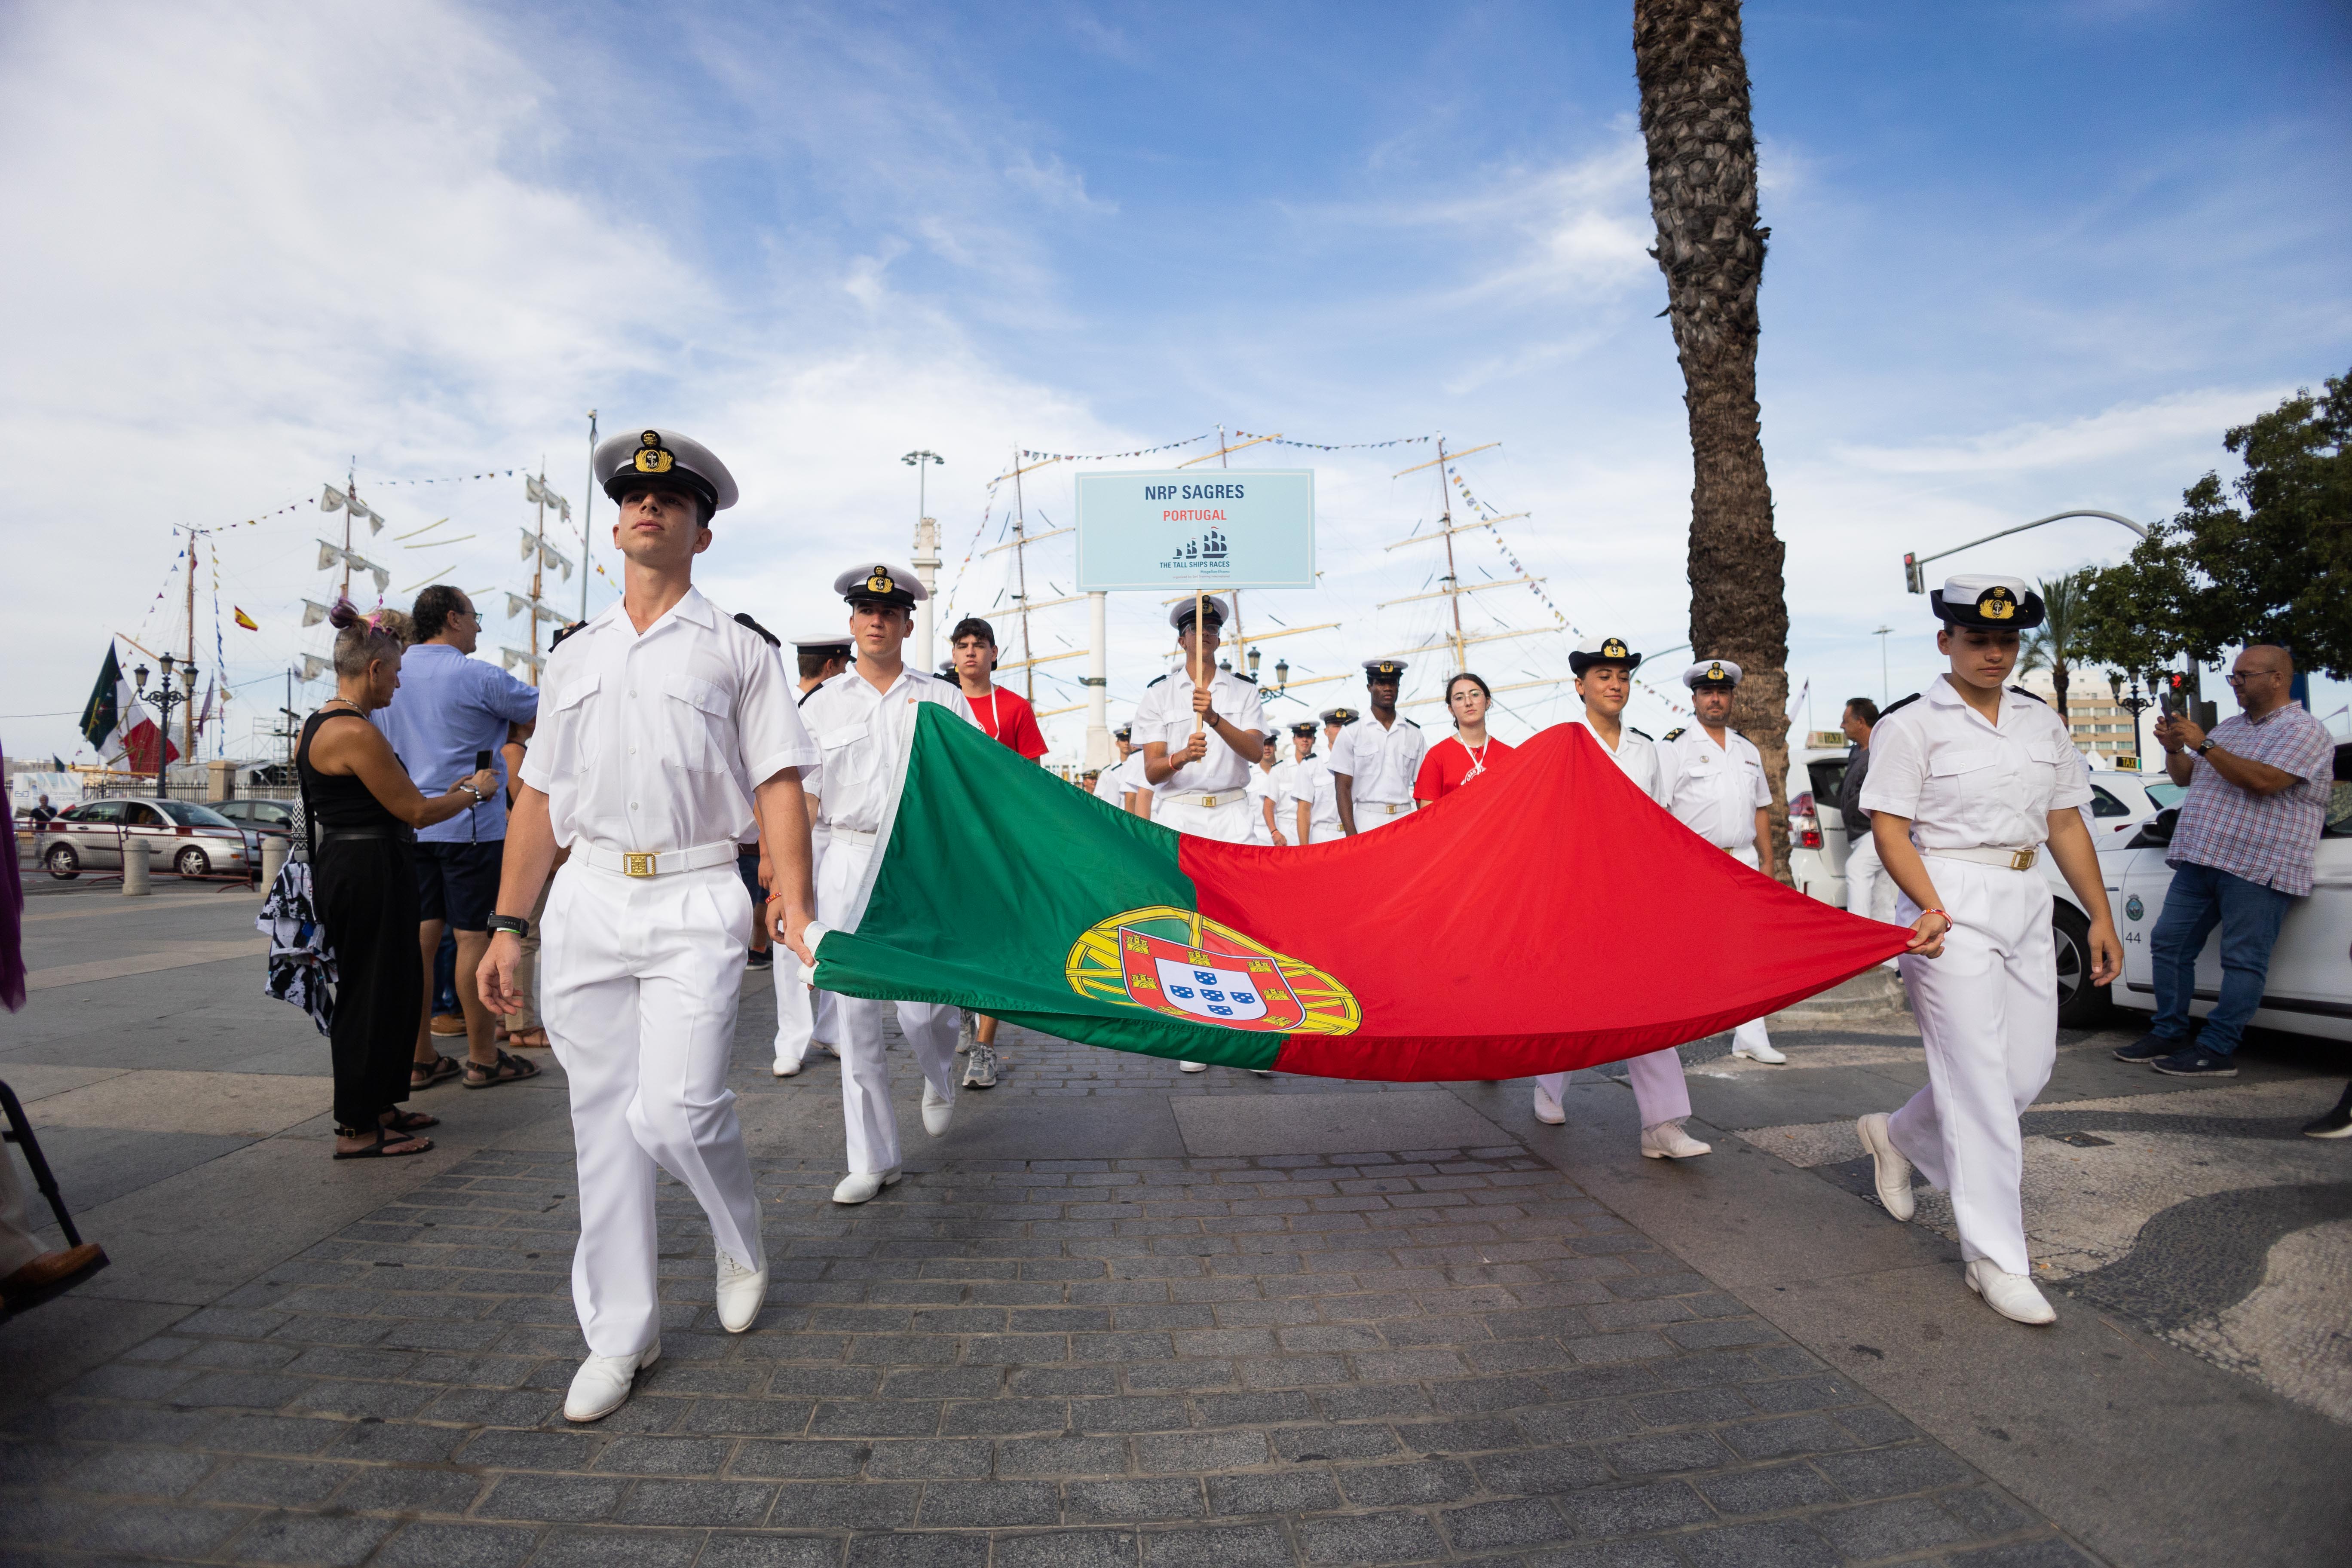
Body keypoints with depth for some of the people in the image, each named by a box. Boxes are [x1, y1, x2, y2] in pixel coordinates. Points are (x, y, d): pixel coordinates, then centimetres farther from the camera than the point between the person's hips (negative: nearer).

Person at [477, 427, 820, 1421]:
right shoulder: (574, 658, 18)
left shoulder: (737, 652, 7)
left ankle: (740, 1244, 20)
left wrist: (794, 908, -14)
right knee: (604, 1121, 7)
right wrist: (506, 928, 13)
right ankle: (620, 1336, 22)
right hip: (587, 901, 4)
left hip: (695, 902, -4)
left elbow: (779, 783, -2)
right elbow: (539, 797, 17)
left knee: (676, 1110, -14)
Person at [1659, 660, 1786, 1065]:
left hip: (1743, 862, 5)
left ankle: (1750, 1037, 9)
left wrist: (1767, 860, 16)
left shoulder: (1749, 751, 17)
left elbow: (1761, 808, 21)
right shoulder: (1674, 747, -1)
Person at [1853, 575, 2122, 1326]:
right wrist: (1929, 905, -24)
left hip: (2026, 902, 7)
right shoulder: (1911, 724, -4)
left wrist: (2100, 917, 10)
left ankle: (1897, 1136, 31)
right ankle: (1997, 1261, 2)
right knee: (1980, 1077, -6)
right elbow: (1889, 828, -10)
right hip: (1951, 904, -6)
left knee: (2029, 1069, 6)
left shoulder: (2043, 722, 14)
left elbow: (2065, 824, 16)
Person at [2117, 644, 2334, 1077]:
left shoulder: (2304, 730, -4)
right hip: (2199, 862, 8)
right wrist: (2174, 748, 4)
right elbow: (2184, 777, 24)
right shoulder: (2229, 727, 20)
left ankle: (2216, 1050, -1)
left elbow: (2263, 782, -20)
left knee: (2243, 960, -3)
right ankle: (2169, 1034, 14)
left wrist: (2204, 745, -16)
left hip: (2257, 868, -8)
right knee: (2168, 944, 6)